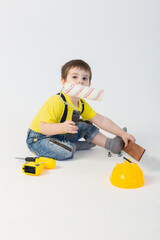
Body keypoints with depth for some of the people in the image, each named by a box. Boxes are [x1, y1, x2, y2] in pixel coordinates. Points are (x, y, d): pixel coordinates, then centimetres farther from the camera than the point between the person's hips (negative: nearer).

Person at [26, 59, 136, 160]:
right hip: (38, 139, -8)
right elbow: (43, 128, -32)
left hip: (60, 135, 8)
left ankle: (111, 144, 18)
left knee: (86, 126, 8)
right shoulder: (56, 102, -28)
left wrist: (123, 134, -6)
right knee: (66, 151, -33)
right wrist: (63, 127, -49)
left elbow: (101, 120, -1)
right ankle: (73, 146, -1)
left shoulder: (82, 104, -2)